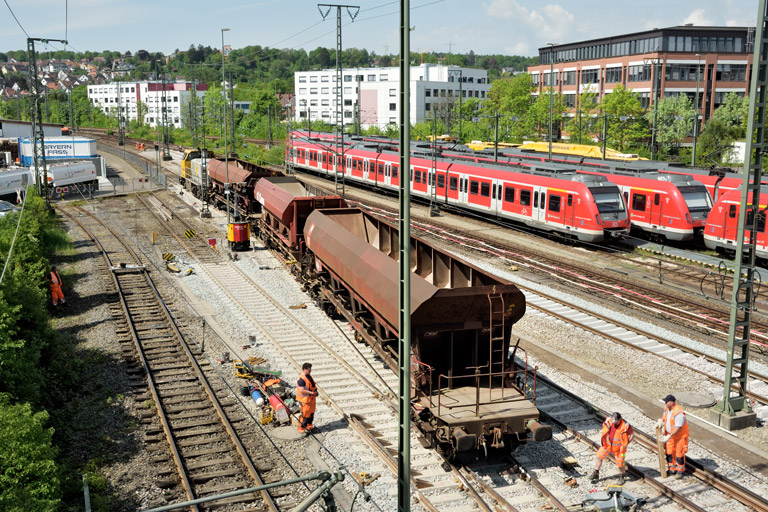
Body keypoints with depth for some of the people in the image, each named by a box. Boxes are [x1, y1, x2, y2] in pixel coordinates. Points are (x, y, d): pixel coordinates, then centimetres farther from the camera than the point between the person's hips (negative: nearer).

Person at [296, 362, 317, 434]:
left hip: (311, 398, 9)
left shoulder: (308, 376, 6)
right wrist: (312, 392, -25)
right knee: (305, 414, -2)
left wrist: (315, 391, 3)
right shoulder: (301, 379, -24)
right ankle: (301, 428, 11)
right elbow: (302, 390, -28)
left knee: (311, 412, 20)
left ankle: (309, 425, 37)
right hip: (305, 399, -9)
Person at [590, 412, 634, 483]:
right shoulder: (608, 420, -14)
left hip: (618, 447, -4)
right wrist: (602, 439, 4)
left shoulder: (625, 426, -25)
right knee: (599, 457, 4)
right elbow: (604, 426, 8)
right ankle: (596, 474, 16)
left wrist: (626, 444, -14)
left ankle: (622, 476, 33)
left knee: (620, 463, 5)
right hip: (608, 444, 4)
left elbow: (632, 435, -11)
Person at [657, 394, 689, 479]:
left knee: (679, 454, 5)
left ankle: (679, 472, 21)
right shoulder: (667, 408, -4)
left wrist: (669, 436, -32)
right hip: (670, 434, 8)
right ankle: (671, 470, 28)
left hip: (680, 436, -8)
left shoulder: (679, 413, -30)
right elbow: (664, 414, 18)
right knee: (669, 452, 13)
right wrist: (661, 420, -2)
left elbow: (678, 428, -30)